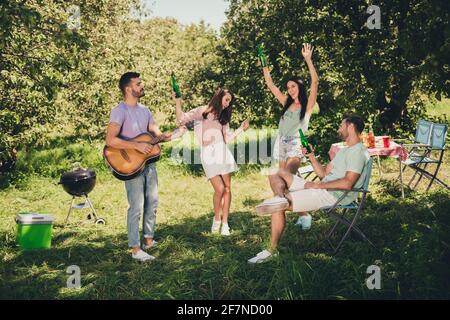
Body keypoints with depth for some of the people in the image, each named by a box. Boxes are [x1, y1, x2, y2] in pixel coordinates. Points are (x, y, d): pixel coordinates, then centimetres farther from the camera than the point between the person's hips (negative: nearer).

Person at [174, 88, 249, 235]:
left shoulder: (223, 118, 22)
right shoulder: (203, 111, 7)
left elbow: (227, 139, 14)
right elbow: (181, 119, -1)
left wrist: (241, 129, 12)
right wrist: (177, 102, -11)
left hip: (222, 151, 5)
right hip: (208, 153, -5)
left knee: (227, 188, -1)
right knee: (219, 189, -13)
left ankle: (225, 223, 8)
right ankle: (216, 218, 10)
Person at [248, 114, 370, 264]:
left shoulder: (357, 151, -10)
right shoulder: (345, 151, 24)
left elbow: (347, 183, -22)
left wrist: (317, 185, -16)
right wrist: (311, 156, 10)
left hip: (334, 195, -11)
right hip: (323, 188, 11)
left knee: (279, 207, -20)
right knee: (278, 173, 6)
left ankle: (272, 250, -11)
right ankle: (282, 199, -26)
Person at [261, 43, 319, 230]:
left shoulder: (307, 104, -1)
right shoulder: (286, 103, 14)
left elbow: (315, 82, -14)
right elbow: (271, 85, 20)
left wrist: (308, 60, -19)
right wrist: (265, 67, 16)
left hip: (296, 144, -6)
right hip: (281, 143, 7)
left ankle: (303, 215, -18)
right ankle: (301, 214, 9)